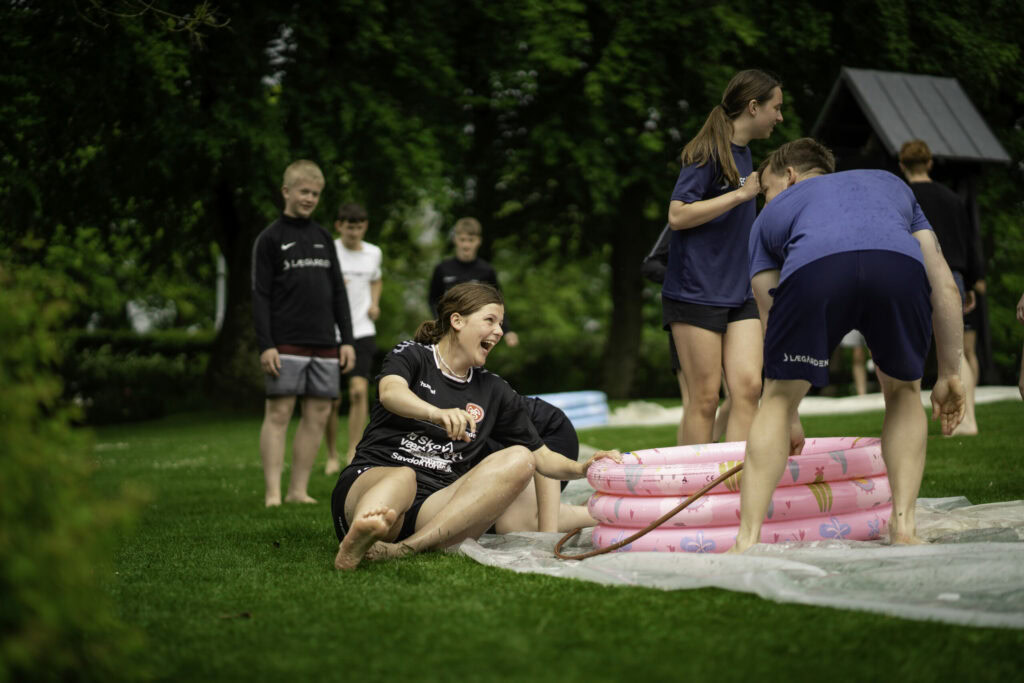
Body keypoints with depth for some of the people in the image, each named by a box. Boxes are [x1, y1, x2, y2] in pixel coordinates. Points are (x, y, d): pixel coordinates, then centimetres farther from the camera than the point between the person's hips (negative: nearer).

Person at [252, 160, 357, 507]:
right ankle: (272, 492, -7)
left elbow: (338, 292, 18)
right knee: (278, 413, -7)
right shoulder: (270, 238, 1)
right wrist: (265, 345, -13)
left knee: (318, 414, 3)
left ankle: (298, 489, 9)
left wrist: (346, 339, 10)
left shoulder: (323, 238, 16)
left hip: (323, 344, 5)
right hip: (286, 344, -5)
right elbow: (260, 295, -4)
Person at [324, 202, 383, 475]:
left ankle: (353, 453, -13)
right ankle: (332, 456, 19)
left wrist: (375, 304, 9)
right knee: (332, 400, 3)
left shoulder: (373, 253, 8)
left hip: (362, 332, 2)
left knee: (359, 390, -15)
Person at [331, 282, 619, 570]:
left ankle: (404, 548, -40)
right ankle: (359, 540, -75)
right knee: (403, 477, -37)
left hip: (437, 507, 3)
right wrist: (437, 414, -39)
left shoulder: (495, 391, 21)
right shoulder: (411, 355, 8)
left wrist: (580, 468, -1)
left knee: (518, 459, -19)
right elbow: (390, 393, -16)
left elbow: (541, 457, 22)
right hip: (373, 479, -3)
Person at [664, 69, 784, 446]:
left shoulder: (744, 154, 15)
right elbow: (677, 215, -18)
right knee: (704, 397, -5)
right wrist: (741, 194, -17)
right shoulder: (708, 152, -10)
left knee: (748, 387, -5)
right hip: (696, 292, -7)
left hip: (739, 294, 7)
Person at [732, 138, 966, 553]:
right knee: (903, 392, 27)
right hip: (900, 266, 1)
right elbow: (945, 287, 33)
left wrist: (789, 416, 46)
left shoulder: (771, 214, 39)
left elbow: (773, 325, 38)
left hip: (812, 268, -1)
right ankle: (903, 526, 16)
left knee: (778, 399, 20)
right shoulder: (890, 184, 44)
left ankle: (748, 540, 10)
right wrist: (950, 374, 36)